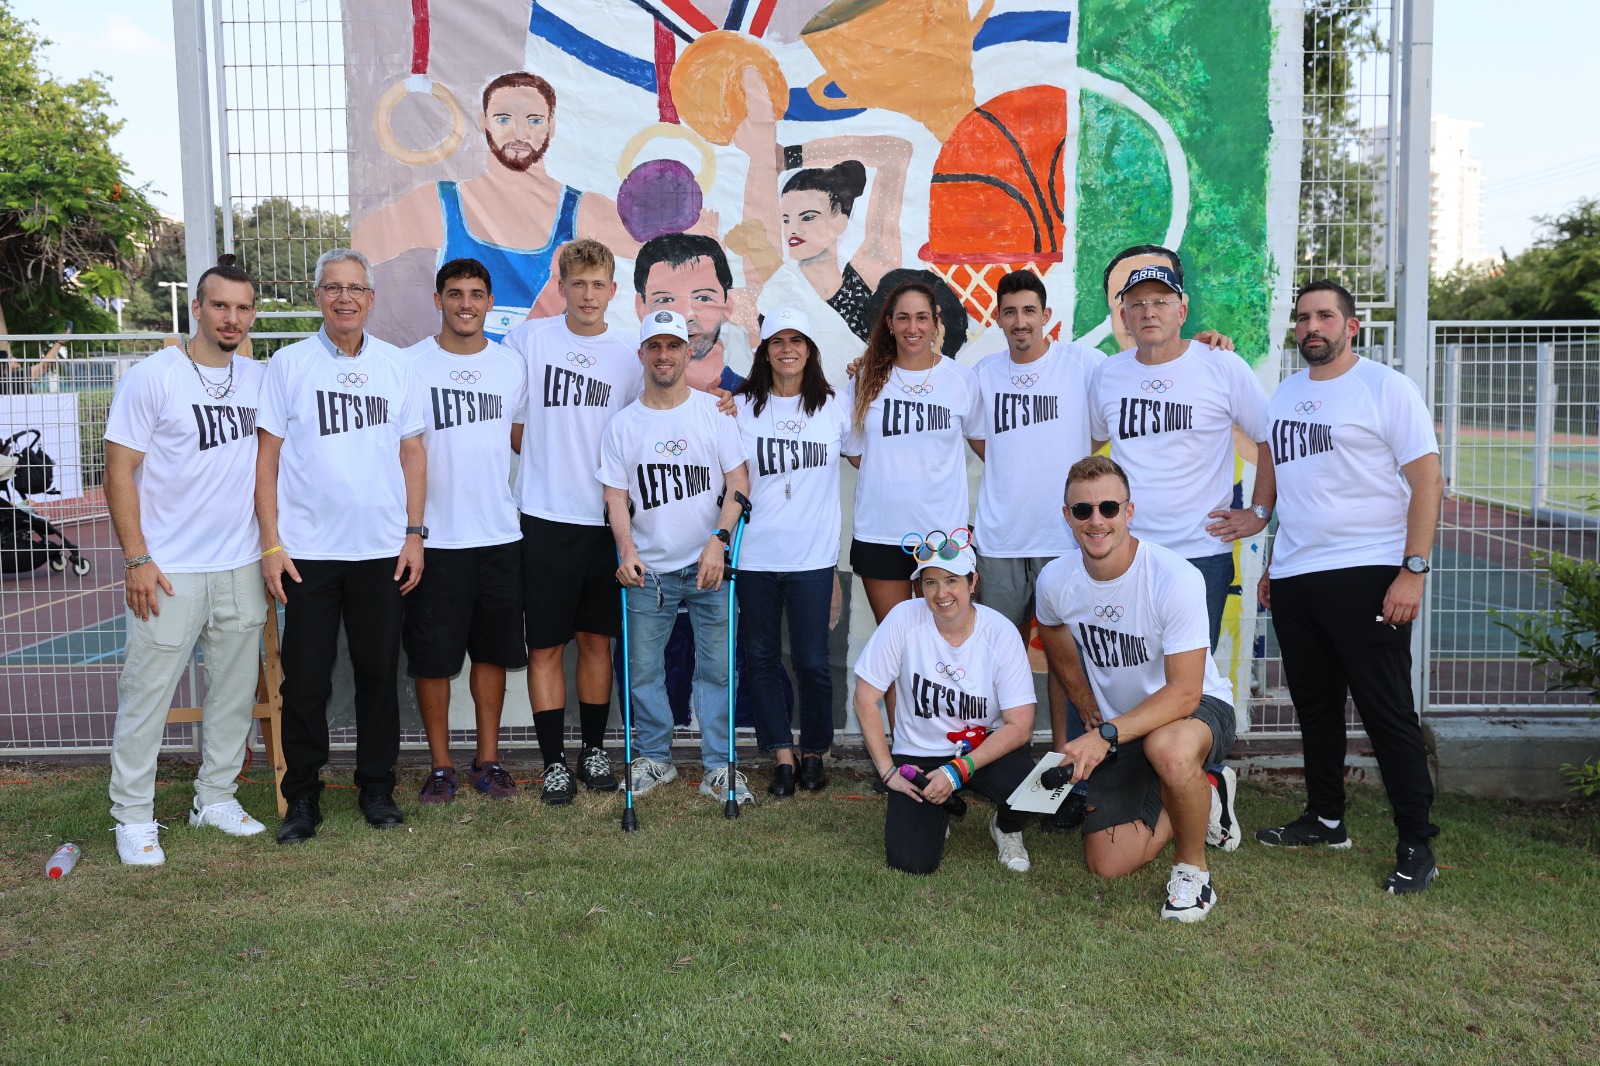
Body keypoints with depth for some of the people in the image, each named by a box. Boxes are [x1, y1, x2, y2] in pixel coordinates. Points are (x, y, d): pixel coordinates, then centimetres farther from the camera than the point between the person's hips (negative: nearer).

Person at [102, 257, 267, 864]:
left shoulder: (259, 380, 8)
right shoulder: (152, 377, -7)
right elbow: (119, 473, -7)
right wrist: (137, 559, -12)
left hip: (241, 567, 5)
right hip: (170, 569, -5)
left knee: (235, 690, 12)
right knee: (147, 694, 1)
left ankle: (216, 797, 27)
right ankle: (133, 817, 14)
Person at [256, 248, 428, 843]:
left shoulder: (395, 365, 7)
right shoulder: (289, 364, 1)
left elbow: (412, 453, 10)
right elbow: (267, 457, 0)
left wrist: (414, 534, 3)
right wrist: (271, 545, -6)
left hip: (382, 549, 2)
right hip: (308, 550, -2)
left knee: (378, 674, 9)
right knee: (306, 682, 3)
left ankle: (377, 788, 23)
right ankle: (302, 799, 18)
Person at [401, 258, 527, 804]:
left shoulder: (511, 365, 8)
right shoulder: (410, 364, -2)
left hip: (500, 533, 3)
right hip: (435, 536, -3)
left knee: (492, 650, 10)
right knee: (432, 655, 3)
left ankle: (488, 759, 23)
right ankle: (441, 764, 18)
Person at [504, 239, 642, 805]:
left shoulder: (627, 358, 7)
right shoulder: (529, 337, 0)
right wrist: (543, 453, -3)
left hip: (603, 517, 3)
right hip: (544, 517, -2)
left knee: (597, 638, 11)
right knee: (545, 645, 1)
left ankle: (594, 750, 25)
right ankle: (554, 761, 13)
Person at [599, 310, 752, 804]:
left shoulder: (715, 412, 2)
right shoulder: (623, 424, 6)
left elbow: (738, 481, -2)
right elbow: (616, 496, 3)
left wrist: (718, 540, -14)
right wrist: (626, 550, -13)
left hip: (709, 565, -1)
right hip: (648, 570, 2)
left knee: (717, 668, 1)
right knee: (643, 671, 7)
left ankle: (719, 767, 13)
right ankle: (654, 758, 25)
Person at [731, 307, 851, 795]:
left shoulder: (833, 406, 5)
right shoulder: (741, 407, 3)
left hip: (813, 555, -1)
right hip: (755, 555, 1)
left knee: (812, 662, 2)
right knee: (761, 658, 8)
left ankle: (813, 753, 23)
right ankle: (782, 755, 22)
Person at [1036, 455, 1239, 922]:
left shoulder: (1176, 578, -28)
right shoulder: (1055, 581, -12)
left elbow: (1185, 692, -30)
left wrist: (1107, 735, -38)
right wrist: (1093, 721, 12)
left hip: (1198, 708, -5)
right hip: (1118, 729, 5)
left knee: (1168, 747, -42)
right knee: (1108, 865, -2)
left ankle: (1193, 867, -11)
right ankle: (1202, 802, 27)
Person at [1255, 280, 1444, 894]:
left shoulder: (1386, 388, -5)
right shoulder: (1284, 395, 13)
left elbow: (1428, 479, -9)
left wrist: (1413, 569, -16)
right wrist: (1273, 564, 17)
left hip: (1365, 575, -6)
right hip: (1293, 580, 6)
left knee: (1388, 712, -1)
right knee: (1314, 706, 14)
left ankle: (1416, 846, 9)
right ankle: (1325, 820, 29)